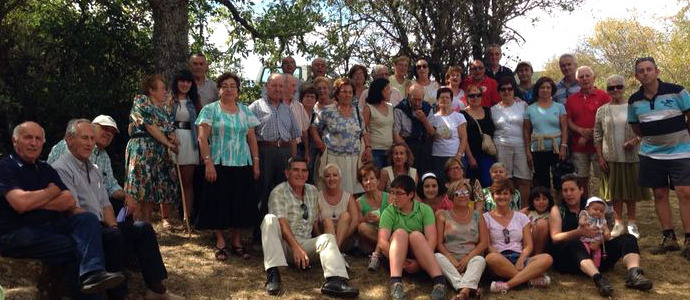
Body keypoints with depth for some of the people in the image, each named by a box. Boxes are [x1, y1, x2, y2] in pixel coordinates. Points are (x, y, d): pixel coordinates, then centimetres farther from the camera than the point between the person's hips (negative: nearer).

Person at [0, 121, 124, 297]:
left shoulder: (46, 169, 21)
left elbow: (69, 202, 9)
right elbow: (21, 203, -18)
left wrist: (35, 203, -7)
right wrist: (52, 191, -1)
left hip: (51, 227, 6)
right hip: (16, 234, -6)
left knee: (87, 218, -23)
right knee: (75, 245, -27)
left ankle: (92, 274, -45)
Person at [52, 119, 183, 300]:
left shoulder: (93, 169, 19)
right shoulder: (62, 169, -10)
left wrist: (113, 226, -2)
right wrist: (112, 231, -21)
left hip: (100, 226, 9)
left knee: (143, 228, -6)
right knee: (113, 236, -33)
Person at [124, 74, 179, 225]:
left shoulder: (165, 105, 18)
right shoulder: (141, 101, -3)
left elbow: (170, 126, 12)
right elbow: (150, 126, -12)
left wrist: (173, 137, -11)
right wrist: (168, 143, -12)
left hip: (162, 151, 7)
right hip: (144, 149, -6)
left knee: (167, 184, 5)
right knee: (145, 184, -9)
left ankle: (166, 219, 17)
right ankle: (144, 221, -3)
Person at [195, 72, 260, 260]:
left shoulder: (245, 110, 12)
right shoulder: (210, 109, 2)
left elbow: (252, 138, 12)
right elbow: (203, 138, -6)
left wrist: (256, 162, 5)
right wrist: (208, 162, -15)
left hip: (242, 165, 3)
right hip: (219, 165, -3)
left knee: (240, 203, 5)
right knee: (219, 204, 1)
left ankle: (236, 241, 16)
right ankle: (220, 242, 14)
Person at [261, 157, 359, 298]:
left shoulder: (313, 191, 14)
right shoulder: (278, 192, -4)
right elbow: (282, 224, -17)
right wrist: (297, 248, -29)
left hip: (305, 244, 4)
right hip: (282, 244, -4)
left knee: (328, 237, -22)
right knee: (269, 219, -30)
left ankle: (334, 280, -47)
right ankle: (273, 273, -41)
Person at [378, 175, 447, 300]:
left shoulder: (424, 210, 0)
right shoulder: (389, 212, -1)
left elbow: (432, 239, -12)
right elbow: (382, 242, -13)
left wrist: (418, 262, -26)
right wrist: (401, 261, -27)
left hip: (419, 256, 0)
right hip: (396, 255, 0)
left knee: (416, 235, -28)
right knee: (400, 232, -27)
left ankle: (439, 280, -43)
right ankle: (395, 282, -46)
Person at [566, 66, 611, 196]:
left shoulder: (603, 96, 1)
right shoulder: (572, 99, 12)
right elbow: (568, 121, 8)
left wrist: (588, 137, -11)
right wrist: (581, 130, -11)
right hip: (578, 147, 3)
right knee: (582, 179, 7)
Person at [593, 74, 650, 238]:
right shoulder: (602, 110, 3)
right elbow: (597, 135, 4)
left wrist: (635, 140, -15)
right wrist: (600, 157, -1)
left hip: (631, 156, 0)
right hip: (611, 157, 0)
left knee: (631, 190, 8)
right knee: (615, 191, 7)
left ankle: (631, 223, 20)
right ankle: (618, 223, 18)